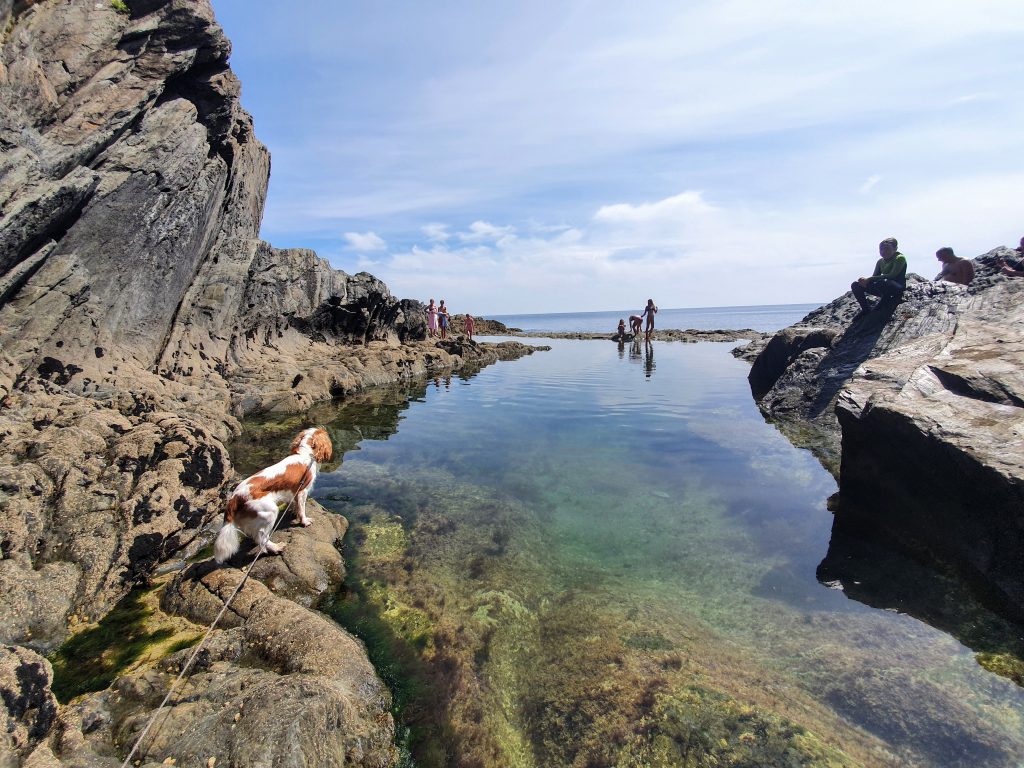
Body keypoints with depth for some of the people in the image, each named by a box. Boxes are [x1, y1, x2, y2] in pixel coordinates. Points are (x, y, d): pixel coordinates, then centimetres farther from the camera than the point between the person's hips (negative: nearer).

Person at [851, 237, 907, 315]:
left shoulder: (900, 258, -9)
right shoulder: (880, 262, 11)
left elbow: (892, 275, -23)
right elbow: (875, 276, 7)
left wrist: (869, 279, -27)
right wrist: (866, 280, -18)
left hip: (898, 289, -7)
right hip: (885, 290, 7)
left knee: (884, 282, -41)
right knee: (855, 285, -3)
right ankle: (866, 309, 2)